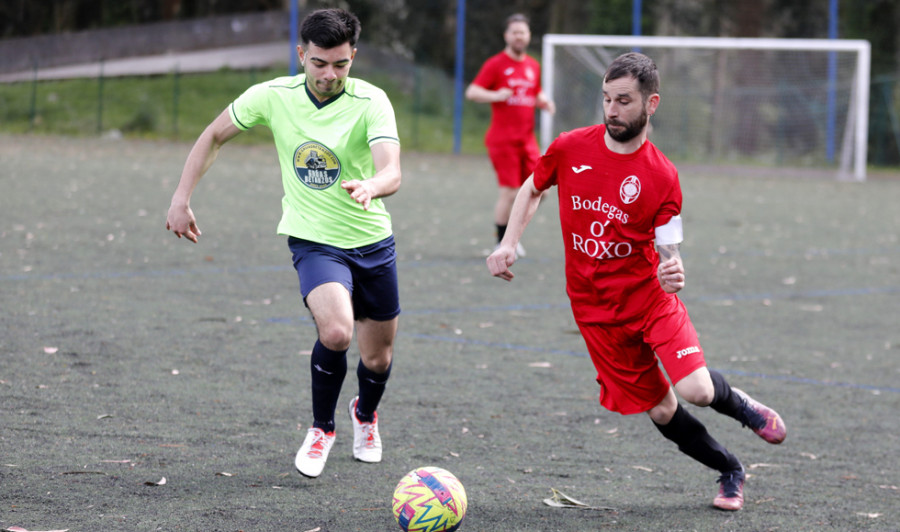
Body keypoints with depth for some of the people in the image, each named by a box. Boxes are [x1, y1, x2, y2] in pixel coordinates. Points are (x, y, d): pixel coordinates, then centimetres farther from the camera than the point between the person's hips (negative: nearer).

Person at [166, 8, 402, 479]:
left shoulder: (371, 102, -17)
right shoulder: (273, 96, -11)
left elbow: (392, 174, -31)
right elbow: (215, 135, 6)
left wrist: (370, 187, -54)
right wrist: (181, 198, 1)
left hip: (373, 243, 1)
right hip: (313, 241, -1)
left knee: (378, 359, 12)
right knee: (336, 332, -28)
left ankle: (365, 415, 49)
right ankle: (321, 430, -2)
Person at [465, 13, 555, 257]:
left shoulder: (533, 66, 13)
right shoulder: (496, 64, -5)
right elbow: (472, 92, -9)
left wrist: (544, 101, 6)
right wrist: (495, 95, -24)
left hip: (527, 140, 6)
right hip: (503, 140, -6)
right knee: (509, 193, -7)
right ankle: (502, 242, 9)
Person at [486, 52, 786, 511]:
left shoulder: (661, 177, -11)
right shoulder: (570, 149, -5)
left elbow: (668, 253, -10)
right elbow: (532, 189, 15)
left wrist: (673, 274, -33)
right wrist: (508, 243, 3)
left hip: (651, 297, -2)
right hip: (595, 309, 2)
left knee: (697, 391, -20)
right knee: (660, 411, 1)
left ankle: (739, 405, 17)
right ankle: (730, 472, 25)